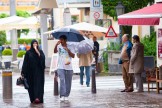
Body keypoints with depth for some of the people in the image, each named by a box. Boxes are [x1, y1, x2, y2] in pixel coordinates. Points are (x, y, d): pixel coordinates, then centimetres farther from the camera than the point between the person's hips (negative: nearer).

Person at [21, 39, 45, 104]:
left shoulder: (40, 51, 6)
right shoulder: (28, 53, 4)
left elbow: (43, 58, -11)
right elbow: (25, 63, 1)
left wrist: (38, 52, -18)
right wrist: (23, 72, -4)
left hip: (38, 71, -1)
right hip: (30, 71, 1)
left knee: (38, 84, -11)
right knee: (31, 85, 0)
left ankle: (38, 98, -21)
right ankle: (33, 99, 6)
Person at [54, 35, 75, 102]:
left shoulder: (70, 47, 2)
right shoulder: (59, 46, 3)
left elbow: (73, 56, -4)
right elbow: (55, 51, -16)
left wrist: (68, 50, -17)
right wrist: (56, 45, -32)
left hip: (68, 67, 1)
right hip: (60, 67, -1)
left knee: (68, 82, 6)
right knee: (62, 81, -13)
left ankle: (66, 95, 17)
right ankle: (62, 96, -15)